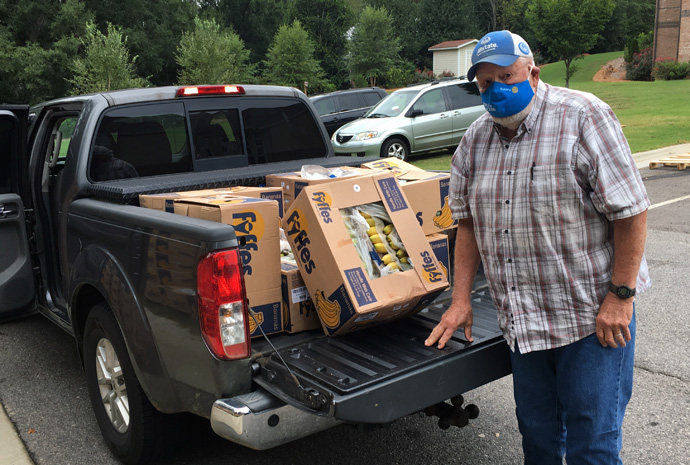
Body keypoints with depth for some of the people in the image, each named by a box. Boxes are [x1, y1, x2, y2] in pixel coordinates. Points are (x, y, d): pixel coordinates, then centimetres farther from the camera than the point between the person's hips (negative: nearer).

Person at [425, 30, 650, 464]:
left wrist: (620, 295, -15)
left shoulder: (583, 115, -11)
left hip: (594, 314, -5)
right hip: (522, 319, 5)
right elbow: (468, 221, 11)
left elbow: (631, 210, -12)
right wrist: (461, 299, 6)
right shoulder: (475, 139, 7)